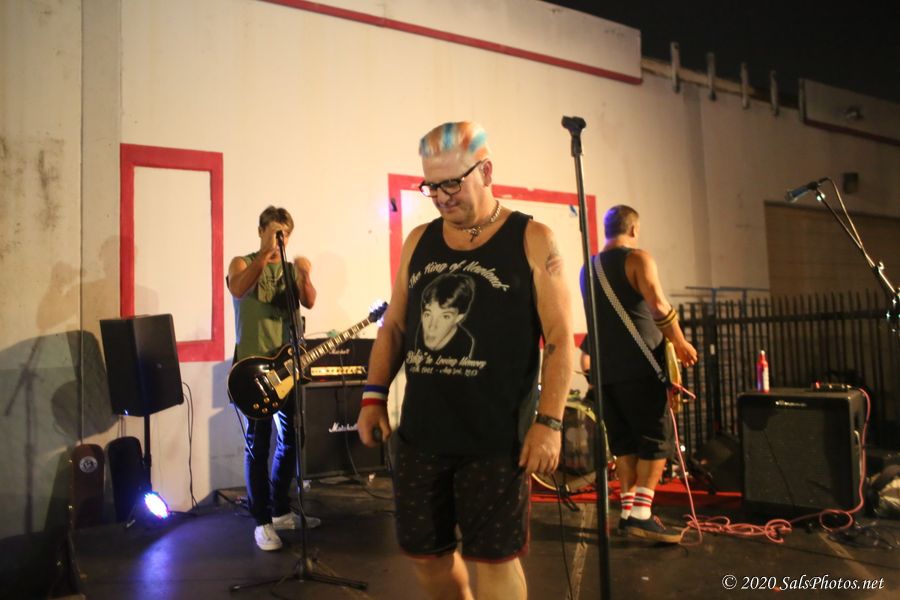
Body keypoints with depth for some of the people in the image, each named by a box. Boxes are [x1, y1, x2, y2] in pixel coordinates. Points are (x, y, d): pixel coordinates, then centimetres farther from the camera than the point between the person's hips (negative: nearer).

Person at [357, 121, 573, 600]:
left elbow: (560, 337, -6)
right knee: (424, 552, 14)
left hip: (497, 437, -4)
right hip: (420, 433, 5)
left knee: (493, 557, 4)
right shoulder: (418, 241, 9)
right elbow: (394, 326, 15)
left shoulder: (531, 241, -4)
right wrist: (374, 395, 6)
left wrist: (548, 421, -13)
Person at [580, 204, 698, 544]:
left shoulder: (589, 268, 15)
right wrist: (680, 343, -10)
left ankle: (628, 511, 15)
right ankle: (641, 513, -8)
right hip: (639, 366, -7)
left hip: (605, 369, 7)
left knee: (623, 442, 13)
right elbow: (658, 305, -21)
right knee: (656, 440, -1)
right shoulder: (638, 259, -7)